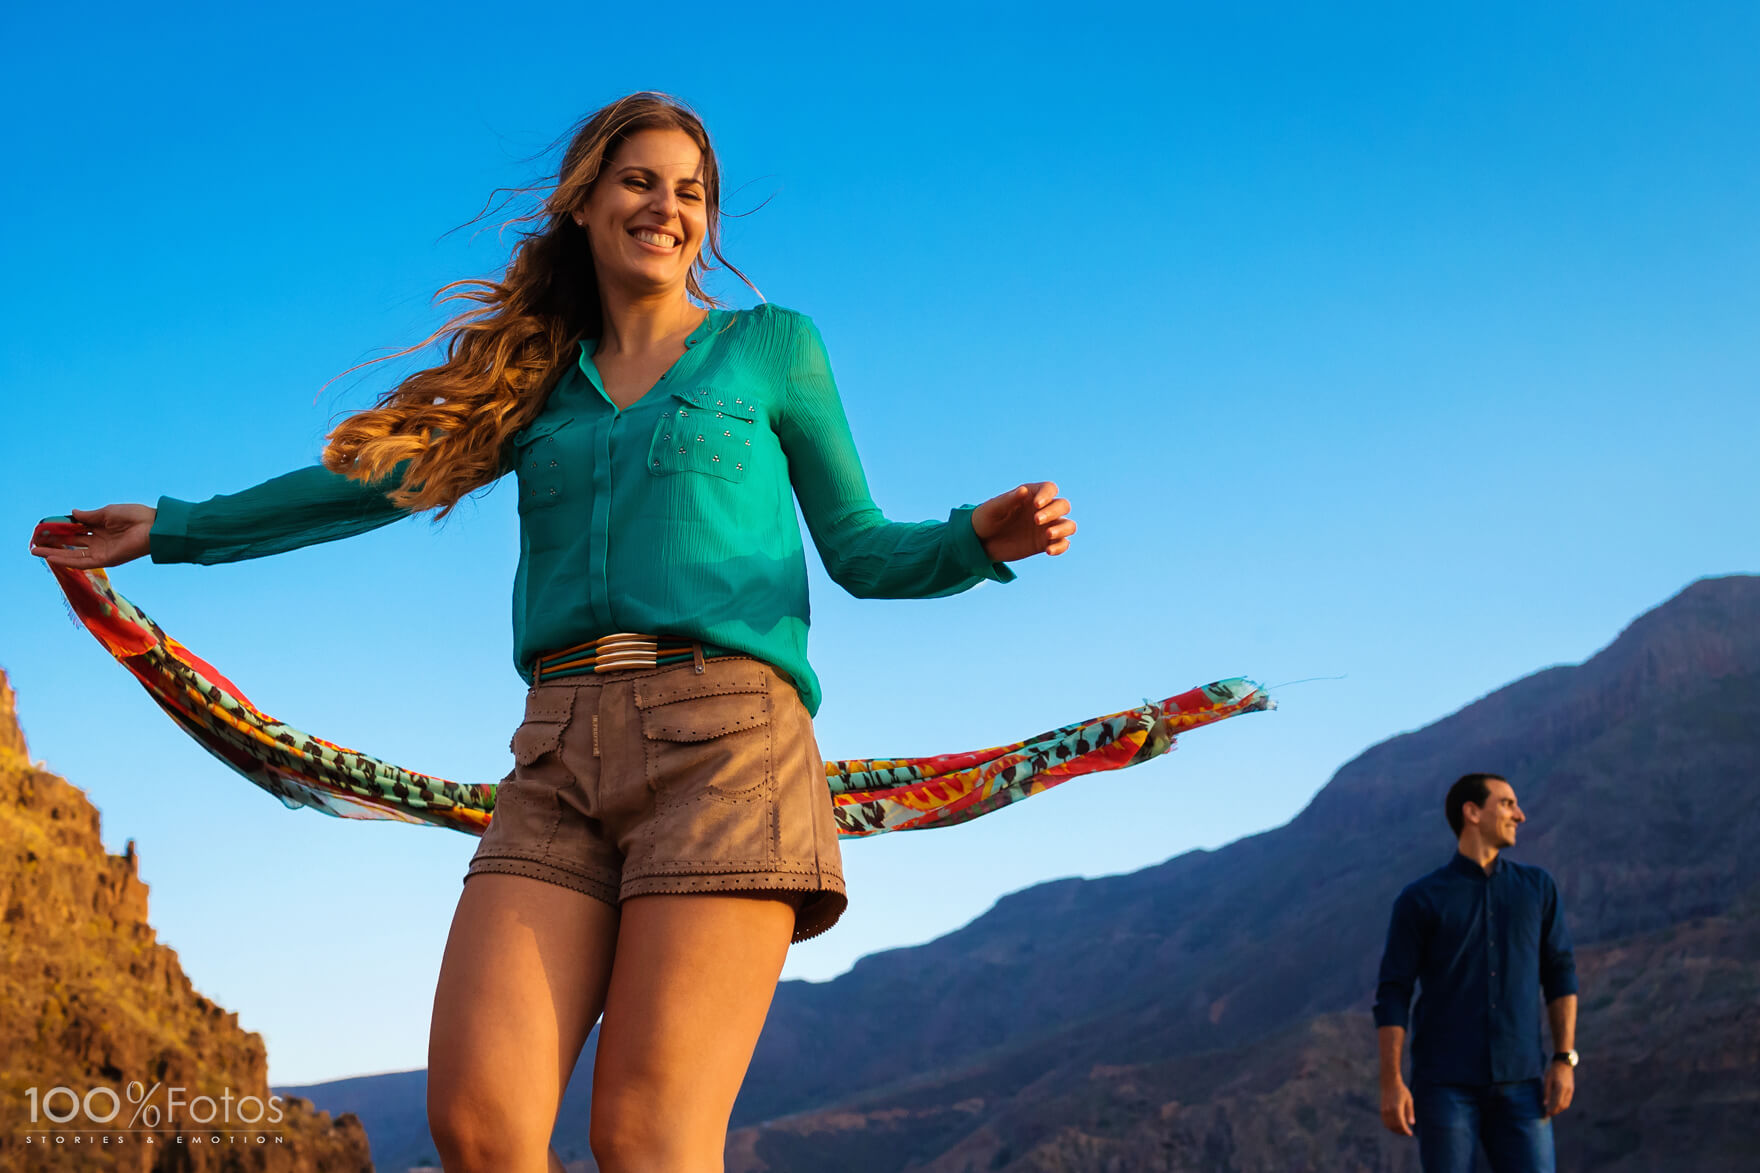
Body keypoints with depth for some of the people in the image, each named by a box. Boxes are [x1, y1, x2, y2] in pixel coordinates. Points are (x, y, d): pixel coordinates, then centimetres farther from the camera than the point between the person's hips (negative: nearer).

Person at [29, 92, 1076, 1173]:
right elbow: (374, 478, 26)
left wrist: (981, 537, -7)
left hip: (721, 739, -3)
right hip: (561, 761, 4)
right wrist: (172, 530, 29)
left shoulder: (770, 346, 15)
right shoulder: (537, 378, 22)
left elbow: (862, 552, 14)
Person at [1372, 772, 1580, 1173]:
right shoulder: (1419, 899, -1)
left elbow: (1560, 975, 10)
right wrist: (1390, 1085, -11)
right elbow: (1392, 995, -3)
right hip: (1444, 1082, -3)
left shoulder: (1537, 887, 9)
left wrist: (1564, 1061, -1)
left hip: (1517, 1083, 3)